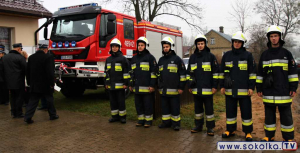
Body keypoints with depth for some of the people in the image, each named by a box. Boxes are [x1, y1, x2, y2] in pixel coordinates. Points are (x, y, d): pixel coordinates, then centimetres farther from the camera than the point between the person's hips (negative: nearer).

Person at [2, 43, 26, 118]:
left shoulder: (4, 57, 8)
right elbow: (25, 69, -15)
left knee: (13, 97, 16)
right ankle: (19, 113, 9)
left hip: (9, 82, 6)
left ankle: (13, 113, 21)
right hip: (19, 82, -6)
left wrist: (6, 79, 19)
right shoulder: (20, 57, -15)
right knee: (19, 97, 4)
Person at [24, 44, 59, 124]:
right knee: (49, 100, 11)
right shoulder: (48, 57, -14)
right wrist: (51, 83, -11)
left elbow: (28, 71, 11)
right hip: (46, 84, -4)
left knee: (33, 101, 8)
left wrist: (29, 83, 17)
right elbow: (50, 72, -18)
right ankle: (53, 115, 21)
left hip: (34, 84, 5)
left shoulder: (31, 57, 6)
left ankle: (28, 117, 1)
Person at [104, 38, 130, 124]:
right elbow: (106, 72, 18)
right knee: (113, 101, 11)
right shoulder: (108, 59, 14)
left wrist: (126, 83, -12)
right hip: (111, 85, 6)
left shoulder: (123, 59, -4)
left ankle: (122, 117, 11)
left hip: (120, 85, -6)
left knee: (121, 101, 1)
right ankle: (115, 116, 21)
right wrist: (106, 83, 14)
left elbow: (126, 72, -8)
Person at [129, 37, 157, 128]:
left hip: (147, 87, -6)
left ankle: (148, 120, 13)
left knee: (148, 104, 1)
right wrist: (131, 84, 16)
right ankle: (141, 119, 23)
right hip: (137, 87, 6)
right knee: (138, 104, 11)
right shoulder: (134, 58, 16)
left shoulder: (150, 57, -2)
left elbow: (154, 72, -8)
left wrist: (152, 85, -14)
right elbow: (132, 72, 20)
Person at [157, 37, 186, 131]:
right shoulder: (161, 60, 15)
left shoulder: (177, 59, -3)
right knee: (165, 107, 12)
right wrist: (159, 86, 18)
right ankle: (166, 122, 23)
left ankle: (176, 123, 13)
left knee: (175, 108, 2)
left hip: (174, 90, -5)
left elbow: (182, 74, -5)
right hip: (163, 90, 6)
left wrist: (181, 87, -9)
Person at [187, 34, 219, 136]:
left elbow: (215, 72, -2)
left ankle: (210, 127, 12)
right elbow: (189, 72, 17)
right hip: (196, 89, 4)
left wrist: (215, 86, -7)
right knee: (198, 108, 12)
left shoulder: (211, 56, 0)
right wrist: (189, 85, 12)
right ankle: (198, 126, 24)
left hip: (207, 89, -4)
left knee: (209, 108, 2)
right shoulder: (192, 57, 12)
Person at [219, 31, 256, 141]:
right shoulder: (227, 55, 9)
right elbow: (222, 72, 12)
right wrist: (222, 86, 7)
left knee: (246, 111, 4)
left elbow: (252, 72, 0)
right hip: (230, 90, 3)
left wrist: (251, 87, -5)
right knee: (230, 111, 11)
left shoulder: (248, 55, 1)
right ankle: (230, 130, 24)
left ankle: (248, 132, 16)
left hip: (243, 90, -3)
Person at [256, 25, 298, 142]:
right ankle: (269, 136, 20)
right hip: (268, 92, 2)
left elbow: (293, 72, 4)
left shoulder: (286, 53, 5)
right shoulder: (264, 55, 10)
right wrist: (259, 88, 8)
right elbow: (260, 73, 11)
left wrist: (293, 88, -2)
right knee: (269, 114, 9)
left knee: (286, 115, 5)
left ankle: (288, 138, 17)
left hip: (283, 91, -2)